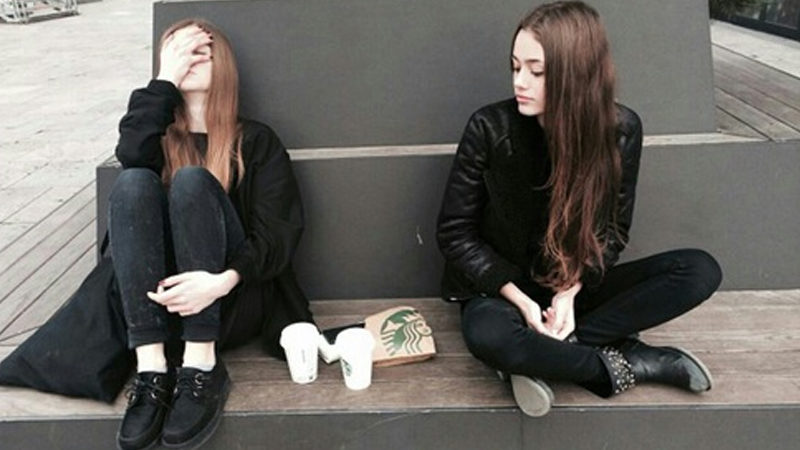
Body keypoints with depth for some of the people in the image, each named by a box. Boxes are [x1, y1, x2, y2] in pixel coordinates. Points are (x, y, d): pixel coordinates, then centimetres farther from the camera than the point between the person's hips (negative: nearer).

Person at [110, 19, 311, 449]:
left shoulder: (256, 140, 7)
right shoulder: (160, 138, 15)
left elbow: (277, 233, -7)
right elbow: (131, 156, -12)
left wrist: (224, 280, -25)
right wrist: (164, 80, -5)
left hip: (233, 302, -2)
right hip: (163, 300, 2)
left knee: (191, 180, -24)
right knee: (133, 182, -21)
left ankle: (202, 368, -29)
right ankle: (151, 370, -28)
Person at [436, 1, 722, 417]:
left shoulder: (621, 129, -9)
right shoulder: (490, 128, -16)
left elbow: (613, 229, 0)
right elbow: (454, 233, -11)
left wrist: (570, 292, -18)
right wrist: (522, 302, -19)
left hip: (574, 286, 3)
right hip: (503, 288, -3)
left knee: (700, 270, -16)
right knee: (488, 337, -38)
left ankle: (543, 356, -21)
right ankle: (630, 363, -14)